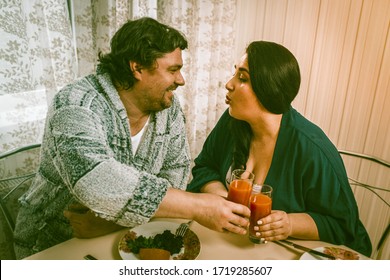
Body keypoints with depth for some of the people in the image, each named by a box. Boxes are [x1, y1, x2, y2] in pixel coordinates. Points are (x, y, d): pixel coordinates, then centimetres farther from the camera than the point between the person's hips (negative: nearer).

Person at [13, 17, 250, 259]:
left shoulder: (170, 108, -7)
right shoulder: (76, 105, -22)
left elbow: (175, 174, -8)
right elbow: (93, 179, -38)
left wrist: (112, 219, -20)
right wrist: (196, 206, -37)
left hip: (122, 238, 4)